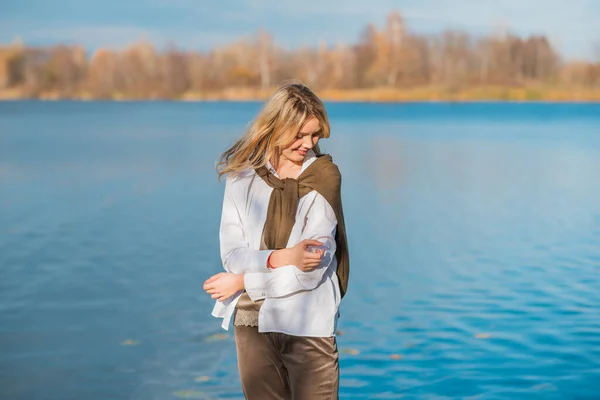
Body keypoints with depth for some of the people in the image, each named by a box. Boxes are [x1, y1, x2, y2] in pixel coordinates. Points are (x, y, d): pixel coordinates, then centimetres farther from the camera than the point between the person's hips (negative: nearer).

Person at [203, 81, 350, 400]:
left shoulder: (323, 177, -7)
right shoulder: (243, 175, 0)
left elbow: (313, 270, -12)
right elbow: (232, 253, -5)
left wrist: (242, 282, -8)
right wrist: (284, 257, -21)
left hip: (308, 325, -2)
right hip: (252, 321, 3)